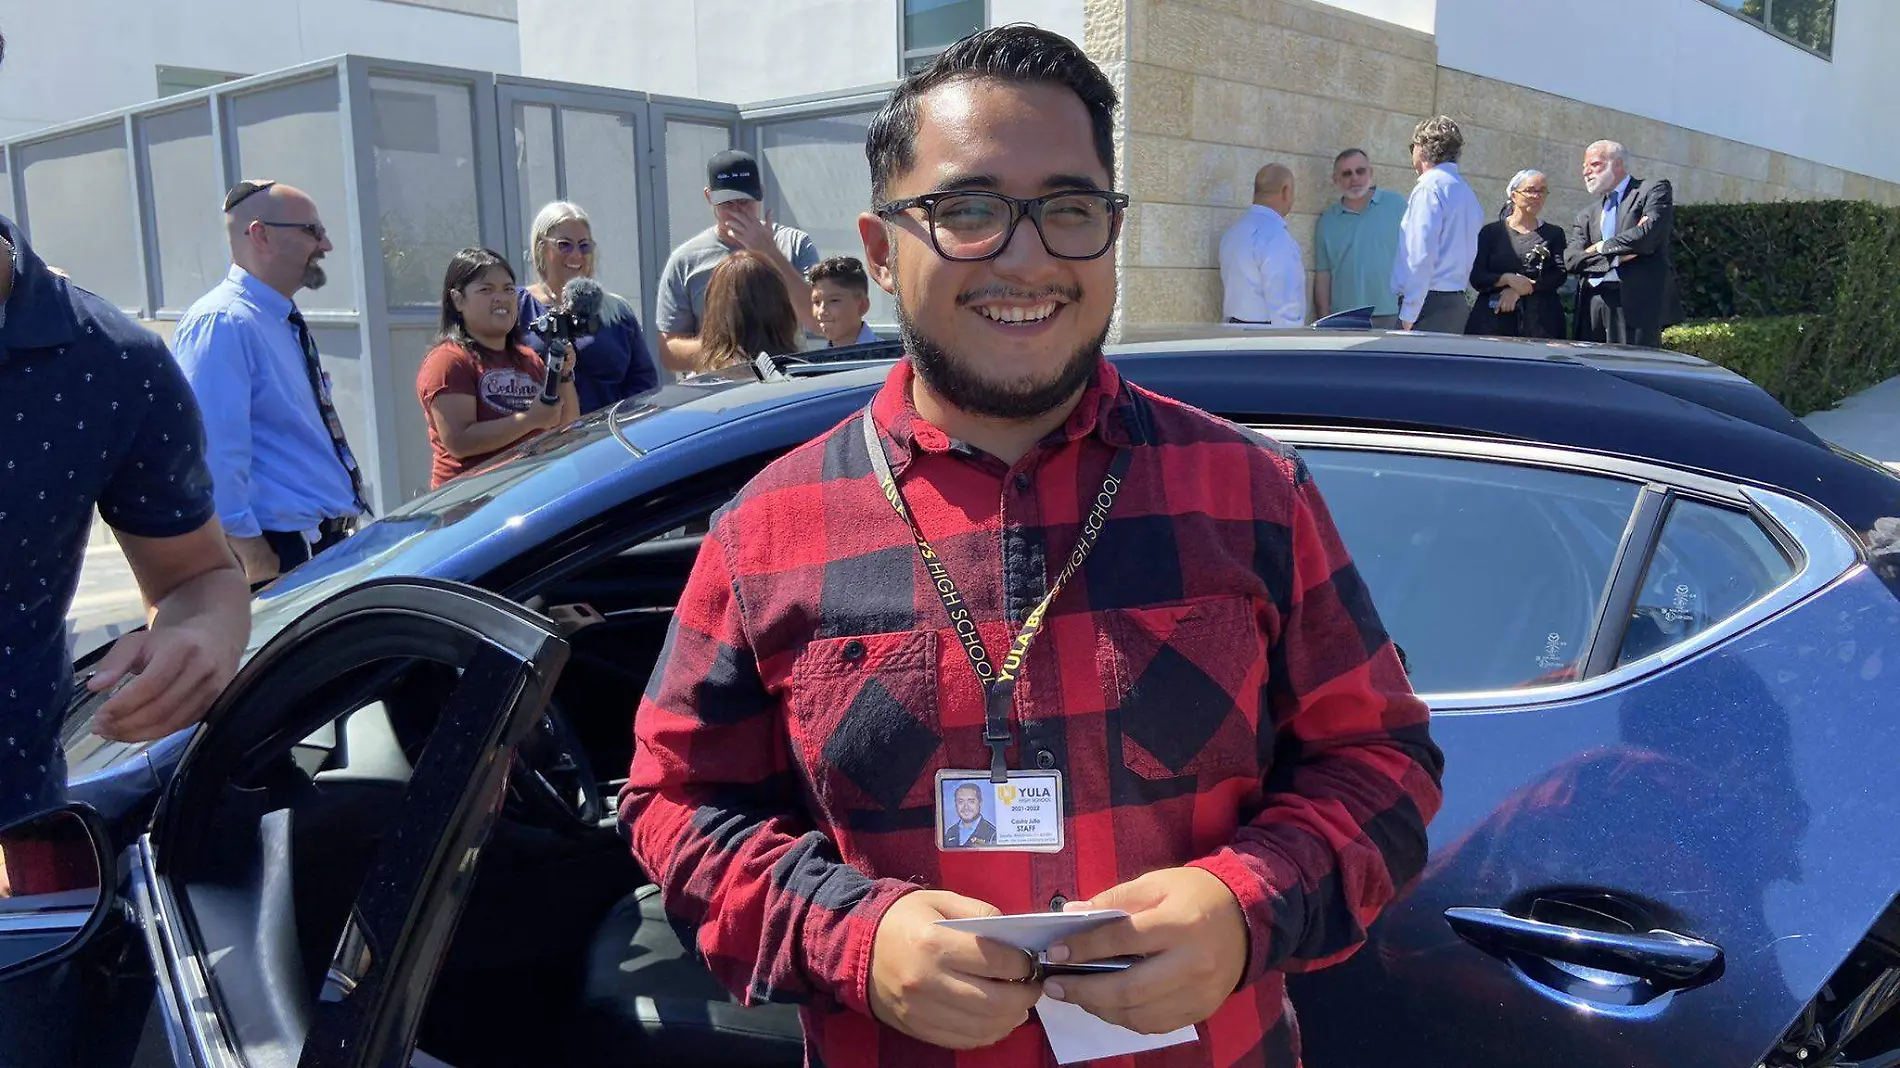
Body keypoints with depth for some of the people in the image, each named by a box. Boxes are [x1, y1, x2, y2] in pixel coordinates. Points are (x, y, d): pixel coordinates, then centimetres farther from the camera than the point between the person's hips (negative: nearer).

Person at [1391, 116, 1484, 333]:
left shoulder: (1430, 187, -9)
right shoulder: (1467, 192, 17)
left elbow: (1421, 255, -17)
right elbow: (1468, 254, 18)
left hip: (1430, 305, -9)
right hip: (1457, 304, 9)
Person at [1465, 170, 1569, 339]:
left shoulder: (1553, 234, 15)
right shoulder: (1491, 232, 10)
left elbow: (1559, 275, 2)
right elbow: (1476, 277, 2)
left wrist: (1519, 291, -10)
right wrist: (1507, 279, -15)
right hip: (1494, 318, -1)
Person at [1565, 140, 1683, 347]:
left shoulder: (1654, 190, 7)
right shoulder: (1587, 215, 22)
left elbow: (1649, 233, -11)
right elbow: (1572, 261, 7)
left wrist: (1602, 248, 1)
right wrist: (1618, 256, -5)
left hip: (1636, 304, -5)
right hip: (1592, 306, 5)